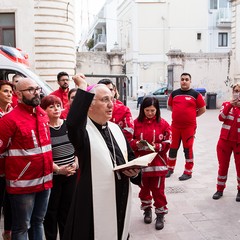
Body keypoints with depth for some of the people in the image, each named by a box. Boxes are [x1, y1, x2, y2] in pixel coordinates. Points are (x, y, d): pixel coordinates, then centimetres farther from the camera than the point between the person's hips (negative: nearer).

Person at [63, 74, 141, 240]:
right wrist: (83, 89, -28)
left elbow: (131, 156, 18)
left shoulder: (115, 128, 9)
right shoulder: (83, 129, -13)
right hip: (95, 202, -6)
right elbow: (71, 122, -38)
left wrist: (134, 171, -4)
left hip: (121, 200, 7)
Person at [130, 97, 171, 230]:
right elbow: (129, 141, 1)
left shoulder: (163, 124, -4)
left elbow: (168, 143, -3)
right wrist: (137, 144, -19)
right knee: (144, 188, 15)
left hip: (158, 163, -1)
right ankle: (147, 210, 35)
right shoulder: (136, 123, -2)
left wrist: (157, 146, -20)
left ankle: (160, 214, 18)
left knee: (158, 189, 4)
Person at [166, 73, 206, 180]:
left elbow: (203, 109, 2)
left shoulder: (195, 94, -2)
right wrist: (180, 113, 9)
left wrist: (193, 115, 2)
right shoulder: (174, 93, 6)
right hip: (175, 126, 3)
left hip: (189, 126, -3)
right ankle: (170, 168, 27)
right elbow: (170, 106, 19)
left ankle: (188, 172, 14)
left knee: (188, 149, 3)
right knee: (173, 148, 11)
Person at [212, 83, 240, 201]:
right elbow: (221, 118, -13)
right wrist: (230, 105, -21)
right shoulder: (226, 104, 3)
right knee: (223, 166, 10)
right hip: (225, 140, 1)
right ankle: (220, 189, 23)